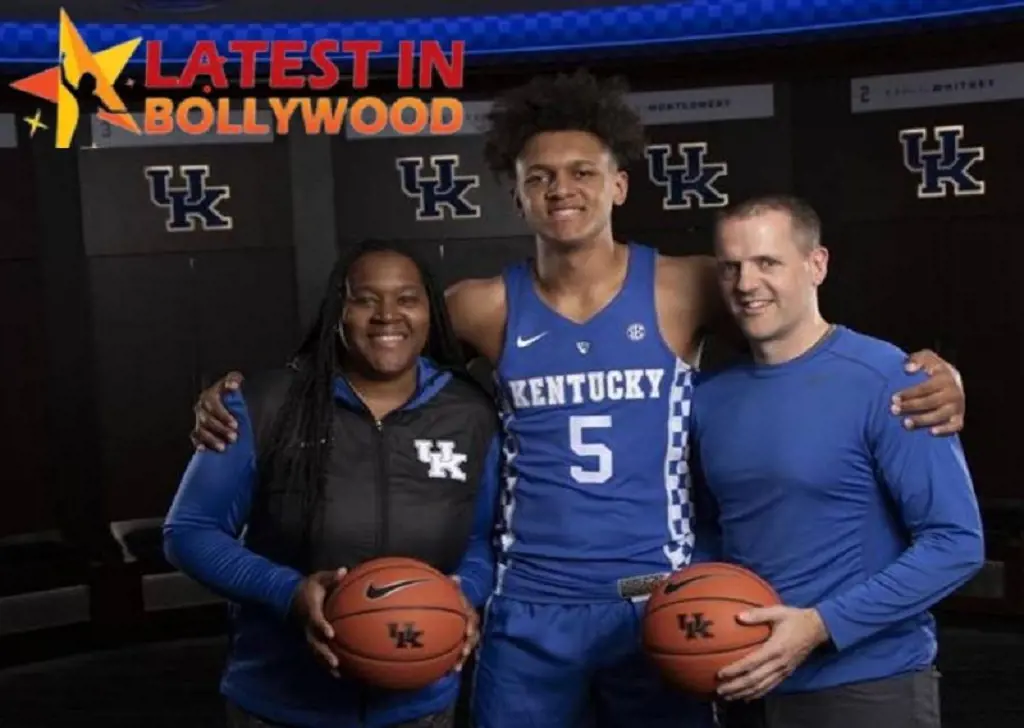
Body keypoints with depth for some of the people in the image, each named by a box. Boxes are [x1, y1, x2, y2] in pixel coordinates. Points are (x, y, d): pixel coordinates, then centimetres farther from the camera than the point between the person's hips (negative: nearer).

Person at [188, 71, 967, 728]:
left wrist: (928, 370, -16)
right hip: (530, 610, 1)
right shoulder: (487, 308, 0)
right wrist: (243, 394, -2)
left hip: (659, 604, -1)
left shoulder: (681, 290, -4)